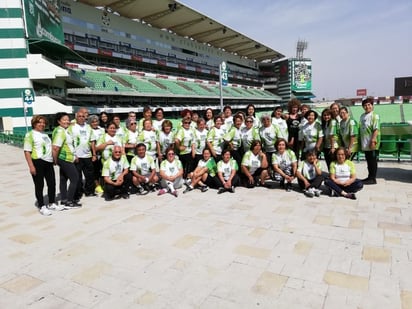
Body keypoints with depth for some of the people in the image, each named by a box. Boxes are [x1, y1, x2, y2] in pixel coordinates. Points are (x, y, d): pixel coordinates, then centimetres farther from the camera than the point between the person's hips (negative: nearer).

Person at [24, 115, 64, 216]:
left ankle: (51, 203, 25)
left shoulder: (45, 134, 17)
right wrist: (31, 166, -17)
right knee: (39, 185, 2)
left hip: (48, 162, 7)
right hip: (38, 162, -7)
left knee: (52, 183, 10)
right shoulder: (30, 135, -5)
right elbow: (27, 152, -11)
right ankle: (41, 206, 13)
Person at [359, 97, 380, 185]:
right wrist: (360, 141, 16)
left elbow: (376, 129, -16)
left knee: (373, 161, 0)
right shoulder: (362, 116, 13)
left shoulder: (374, 116, -9)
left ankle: (373, 178, 6)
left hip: (371, 143, -7)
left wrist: (373, 141, -23)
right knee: (368, 161, 14)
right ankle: (370, 176, 24)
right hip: (365, 143, 7)